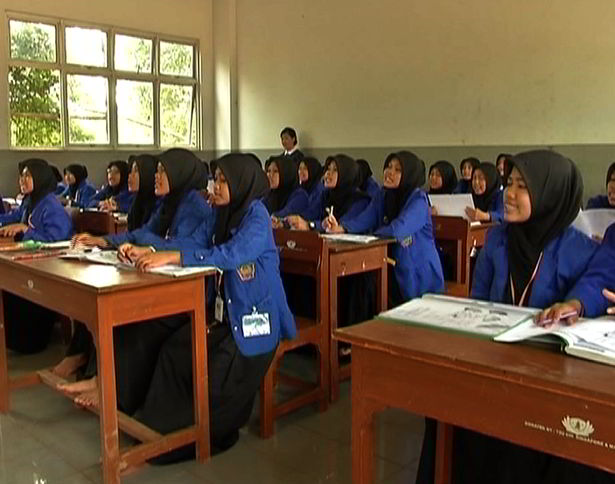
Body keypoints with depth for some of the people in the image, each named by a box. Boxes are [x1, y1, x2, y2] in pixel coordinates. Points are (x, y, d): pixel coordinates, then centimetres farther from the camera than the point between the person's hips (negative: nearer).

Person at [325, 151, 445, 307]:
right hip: (393, 273, 5)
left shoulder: (418, 199, -16)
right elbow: (364, 219, -10)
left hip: (419, 275, -5)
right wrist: (341, 228, -29)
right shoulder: (382, 196, 5)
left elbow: (397, 229, -30)